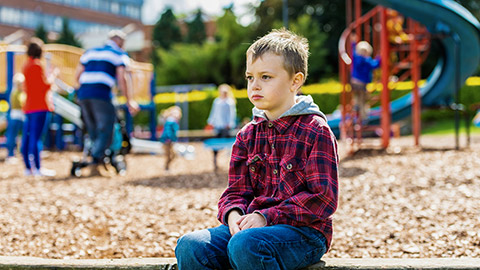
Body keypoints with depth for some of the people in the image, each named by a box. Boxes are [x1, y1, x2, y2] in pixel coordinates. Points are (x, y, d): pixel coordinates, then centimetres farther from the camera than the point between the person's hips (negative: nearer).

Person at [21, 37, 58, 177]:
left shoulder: (26, 65, 17)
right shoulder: (36, 65, -11)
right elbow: (44, 86, -15)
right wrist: (53, 75, -1)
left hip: (28, 106, 9)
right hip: (39, 106, -9)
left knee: (27, 137, 7)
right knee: (35, 137, -11)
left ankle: (28, 167, 10)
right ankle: (37, 168, -12)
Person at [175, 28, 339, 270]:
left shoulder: (315, 131, -5)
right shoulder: (248, 135, 14)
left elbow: (323, 197, -11)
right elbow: (236, 190, 14)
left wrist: (266, 216, -18)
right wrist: (233, 214, -11)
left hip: (303, 231, -6)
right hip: (251, 224, 6)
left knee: (244, 245, -36)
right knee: (189, 246, -18)